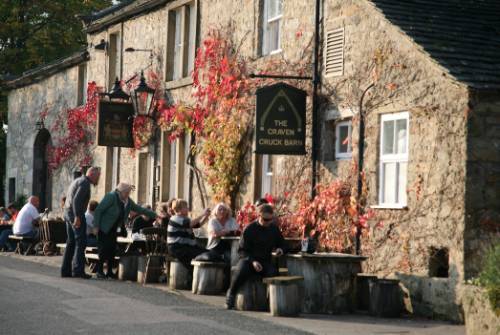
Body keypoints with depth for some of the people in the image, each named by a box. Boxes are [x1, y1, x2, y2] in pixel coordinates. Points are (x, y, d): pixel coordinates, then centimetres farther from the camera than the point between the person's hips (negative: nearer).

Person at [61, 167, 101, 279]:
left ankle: (65, 270, 11)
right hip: (76, 214, -10)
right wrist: (77, 217, -26)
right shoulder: (85, 183, -10)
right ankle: (78, 270, -14)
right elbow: (77, 200, -22)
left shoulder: (77, 180, 21)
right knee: (81, 242, -9)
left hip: (67, 213, 10)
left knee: (71, 242, 11)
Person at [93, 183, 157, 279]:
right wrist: (96, 226, -20)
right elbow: (98, 210, -16)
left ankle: (110, 271, 9)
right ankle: (100, 271, -4)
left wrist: (154, 215, 6)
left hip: (113, 229, 6)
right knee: (103, 250, -10)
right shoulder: (111, 197, -15)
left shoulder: (128, 201, 4)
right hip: (104, 228, -6)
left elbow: (140, 209, 11)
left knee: (112, 250, 2)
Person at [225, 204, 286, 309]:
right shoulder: (249, 229, -5)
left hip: (265, 260, 2)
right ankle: (231, 294, -10)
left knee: (273, 273, -31)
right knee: (241, 272, -34)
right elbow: (243, 250, -4)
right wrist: (253, 261, -20)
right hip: (248, 259, -2)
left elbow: (281, 243, 21)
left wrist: (280, 249, -4)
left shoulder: (274, 228, 6)